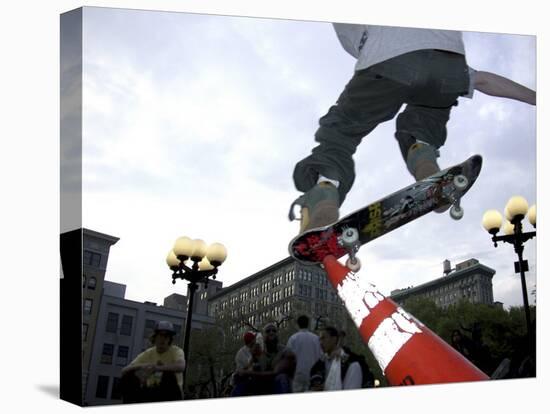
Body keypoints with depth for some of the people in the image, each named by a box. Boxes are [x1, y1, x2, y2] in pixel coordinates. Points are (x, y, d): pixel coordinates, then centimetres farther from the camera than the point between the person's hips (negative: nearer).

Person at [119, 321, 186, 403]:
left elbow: (181, 366, -32)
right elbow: (123, 371, -5)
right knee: (126, 378, -17)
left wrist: (157, 368, -44)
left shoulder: (176, 351, -7)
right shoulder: (147, 354, 4)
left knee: (169, 375, -34)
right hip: (151, 393, 3)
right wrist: (140, 366, -26)